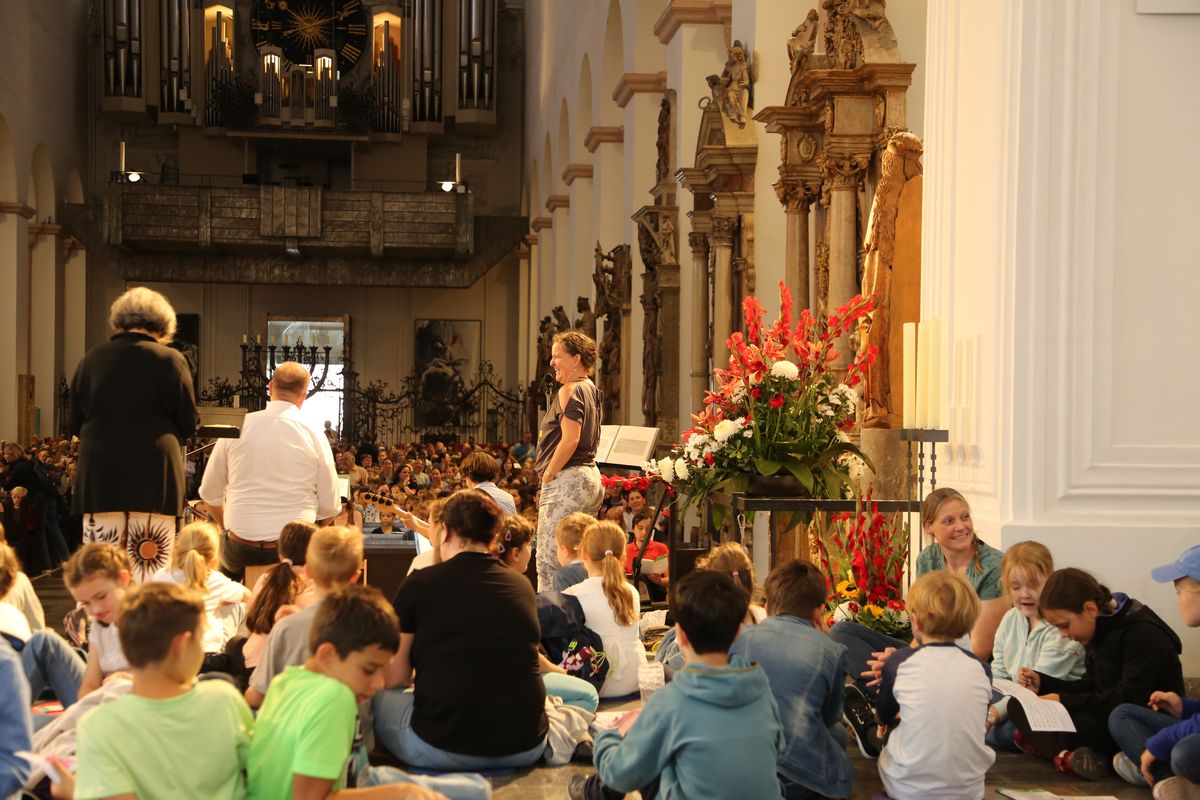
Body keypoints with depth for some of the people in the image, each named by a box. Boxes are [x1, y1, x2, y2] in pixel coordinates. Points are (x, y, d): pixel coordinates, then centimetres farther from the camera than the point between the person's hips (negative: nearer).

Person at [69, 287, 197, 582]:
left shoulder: (92, 360, 3)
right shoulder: (170, 360, -5)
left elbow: (74, 424, 10)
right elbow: (188, 425, 0)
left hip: (99, 473, 3)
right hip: (153, 473, -3)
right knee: (151, 575, 0)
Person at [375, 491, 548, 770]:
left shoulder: (419, 584, -5)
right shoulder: (523, 586, 6)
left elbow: (394, 678, 1)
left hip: (443, 748, -3)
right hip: (524, 749, 4)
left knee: (377, 699, 22)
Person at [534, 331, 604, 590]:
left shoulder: (570, 391, -11)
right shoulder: (591, 390, 17)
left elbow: (569, 440, -20)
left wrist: (547, 476, -10)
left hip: (568, 479, -10)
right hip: (591, 478, 10)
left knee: (549, 559, -9)